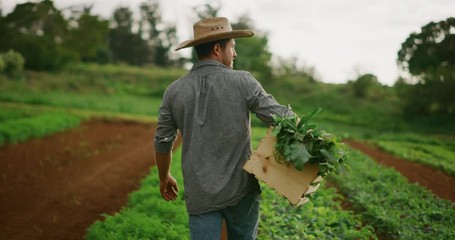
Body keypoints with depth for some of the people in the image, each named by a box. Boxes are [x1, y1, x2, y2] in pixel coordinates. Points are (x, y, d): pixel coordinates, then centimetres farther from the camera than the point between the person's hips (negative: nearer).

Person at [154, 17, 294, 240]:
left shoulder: (174, 91, 1)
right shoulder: (242, 82, -8)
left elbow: (162, 143, 8)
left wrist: (164, 178, 24)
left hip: (199, 194, 2)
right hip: (241, 189, -1)